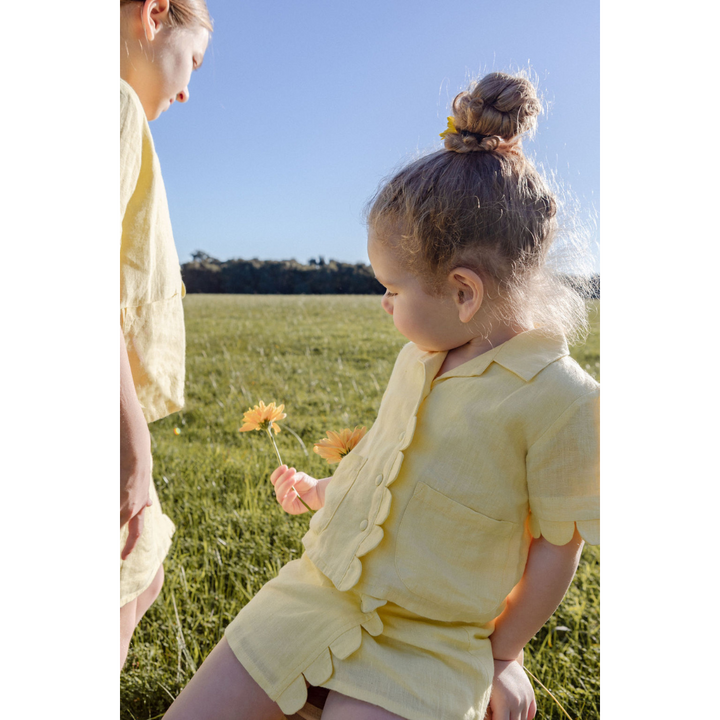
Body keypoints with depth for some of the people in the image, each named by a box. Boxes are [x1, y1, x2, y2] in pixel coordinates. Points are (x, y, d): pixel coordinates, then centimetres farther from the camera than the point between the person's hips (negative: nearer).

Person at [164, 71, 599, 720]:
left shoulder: (562, 399, -18)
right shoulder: (420, 357, 4)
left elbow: (558, 544, -9)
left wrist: (503, 654, -1)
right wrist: (323, 490, 28)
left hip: (427, 642, -5)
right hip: (322, 589, 6)